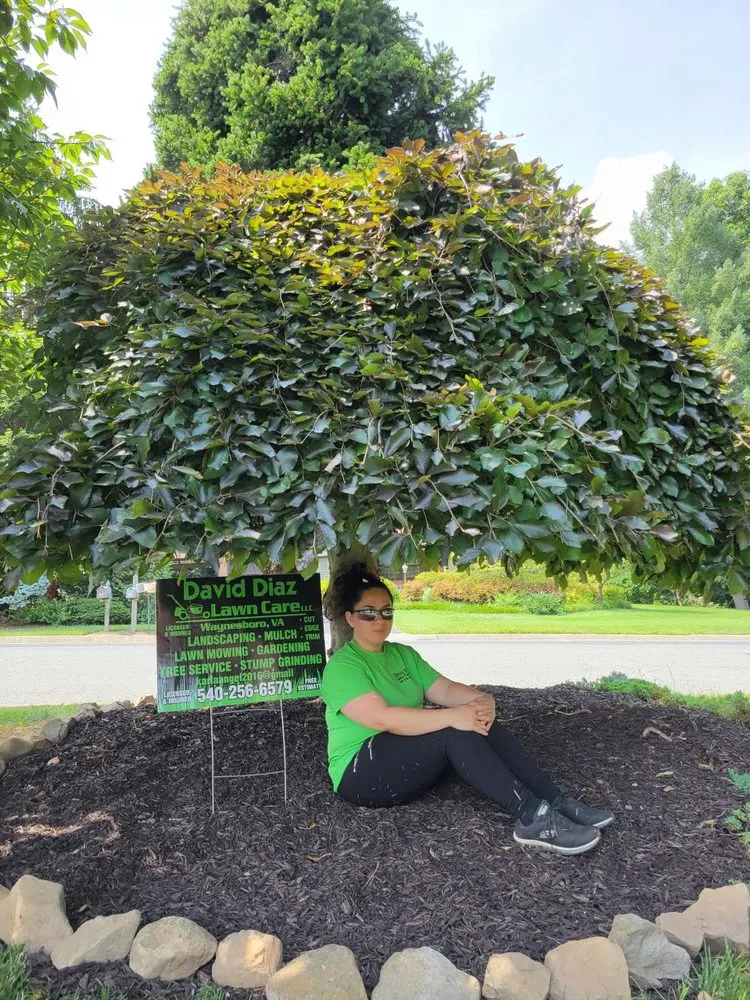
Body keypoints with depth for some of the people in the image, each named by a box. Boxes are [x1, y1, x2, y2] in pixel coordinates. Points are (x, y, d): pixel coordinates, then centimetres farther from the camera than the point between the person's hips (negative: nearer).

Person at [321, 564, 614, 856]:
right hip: (362, 773, -7)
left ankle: (555, 799, -21)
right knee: (454, 730, -29)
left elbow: (445, 689, 2)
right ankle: (531, 816, -33)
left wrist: (481, 700, -21)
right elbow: (381, 718, -27)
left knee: (478, 721, -18)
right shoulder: (342, 666, -13)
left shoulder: (404, 654, 12)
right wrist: (453, 716, -34)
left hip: (414, 760, 7)